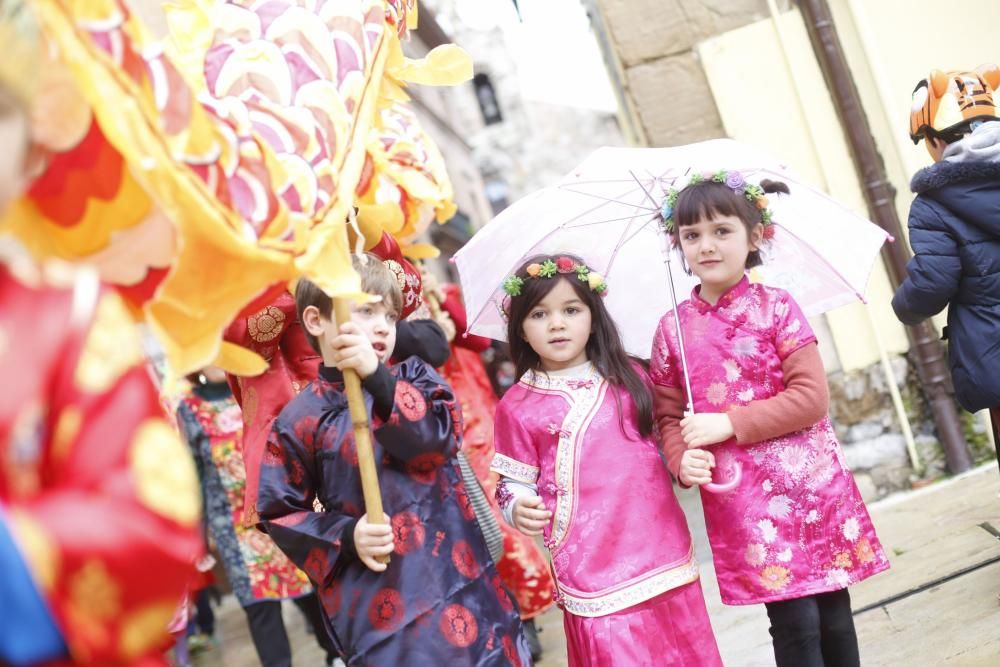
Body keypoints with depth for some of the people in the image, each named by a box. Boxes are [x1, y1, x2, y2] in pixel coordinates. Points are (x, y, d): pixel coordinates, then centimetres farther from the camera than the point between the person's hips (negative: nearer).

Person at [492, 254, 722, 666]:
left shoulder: (628, 377, 7)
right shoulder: (518, 406, -2)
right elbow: (512, 484, 2)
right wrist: (519, 509, -17)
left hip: (665, 550, 4)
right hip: (593, 568, -3)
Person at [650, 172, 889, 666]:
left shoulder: (776, 307, -2)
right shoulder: (673, 329, 3)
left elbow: (811, 398, -9)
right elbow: (668, 416, 7)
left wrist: (729, 424, -14)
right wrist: (683, 460, -13)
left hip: (814, 486, 0)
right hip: (740, 501, 0)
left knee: (834, 616, 9)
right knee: (795, 623, -2)